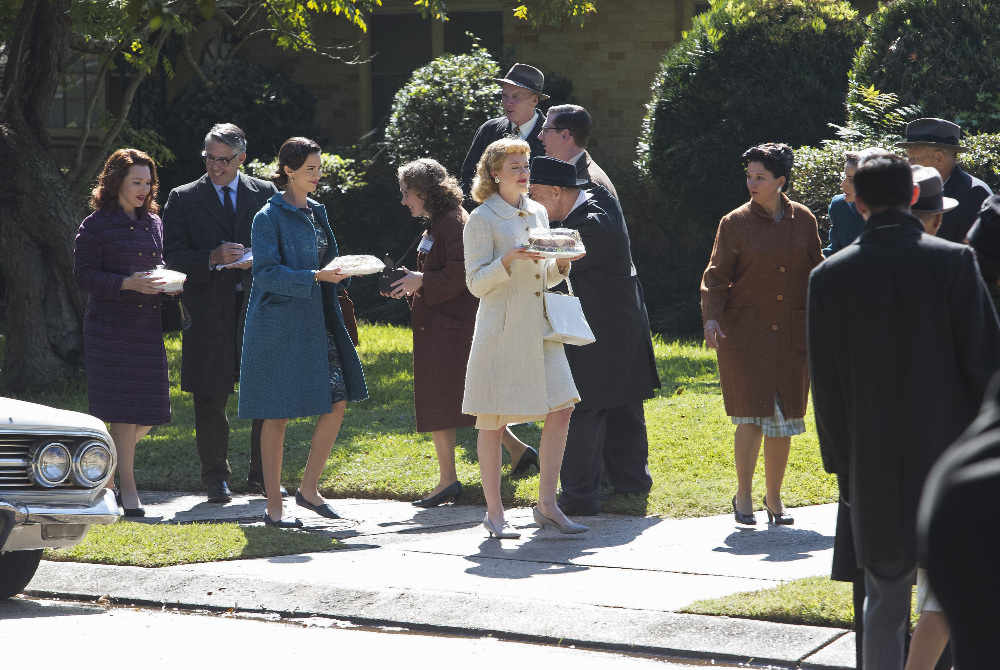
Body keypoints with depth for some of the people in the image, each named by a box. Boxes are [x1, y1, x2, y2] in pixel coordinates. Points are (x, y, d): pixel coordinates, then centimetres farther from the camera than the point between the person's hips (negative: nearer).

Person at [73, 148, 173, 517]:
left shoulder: (154, 223, 14)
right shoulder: (96, 225, -4)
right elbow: (84, 275, -8)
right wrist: (128, 283, -20)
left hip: (148, 325, 6)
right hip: (110, 326, -6)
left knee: (149, 411, 2)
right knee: (123, 408, -7)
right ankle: (127, 489, -1)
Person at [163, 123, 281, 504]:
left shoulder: (265, 195, 9)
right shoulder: (183, 200, 5)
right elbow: (172, 258, 0)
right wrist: (213, 258, -16)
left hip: (259, 305, 1)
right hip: (208, 311, -1)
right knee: (210, 399, 0)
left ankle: (262, 476, 16)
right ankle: (216, 479, 10)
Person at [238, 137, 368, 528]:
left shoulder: (316, 212, 14)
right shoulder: (269, 217, -9)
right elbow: (267, 273, -17)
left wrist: (341, 272, 4)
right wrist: (315, 276, -25)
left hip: (318, 321, 7)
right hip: (279, 324, -7)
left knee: (337, 404, 2)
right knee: (277, 415, -2)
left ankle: (309, 488, 17)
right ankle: (273, 506, 5)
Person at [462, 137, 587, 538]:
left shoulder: (538, 213, 14)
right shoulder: (482, 220, -5)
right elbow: (476, 283, -9)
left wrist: (562, 262, 0)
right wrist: (510, 259, -23)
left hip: (539, 328, 6)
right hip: (501, 330, -6)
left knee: (561, 410, -1)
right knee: (493, 423, -1)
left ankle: (546, 505, 9)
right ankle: (494, 514, 6)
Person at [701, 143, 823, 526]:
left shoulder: (803, 221, 6)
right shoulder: (735, 223, -1)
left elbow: (817, 271, 14)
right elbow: (717, 274, -3)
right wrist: (711, 317, -17)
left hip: (792, 334, 3)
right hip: (745, 332, -3)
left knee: (784, 417, 6)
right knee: (753, 414, -9)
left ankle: (774, 499, 18)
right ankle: (743, 497, 4)